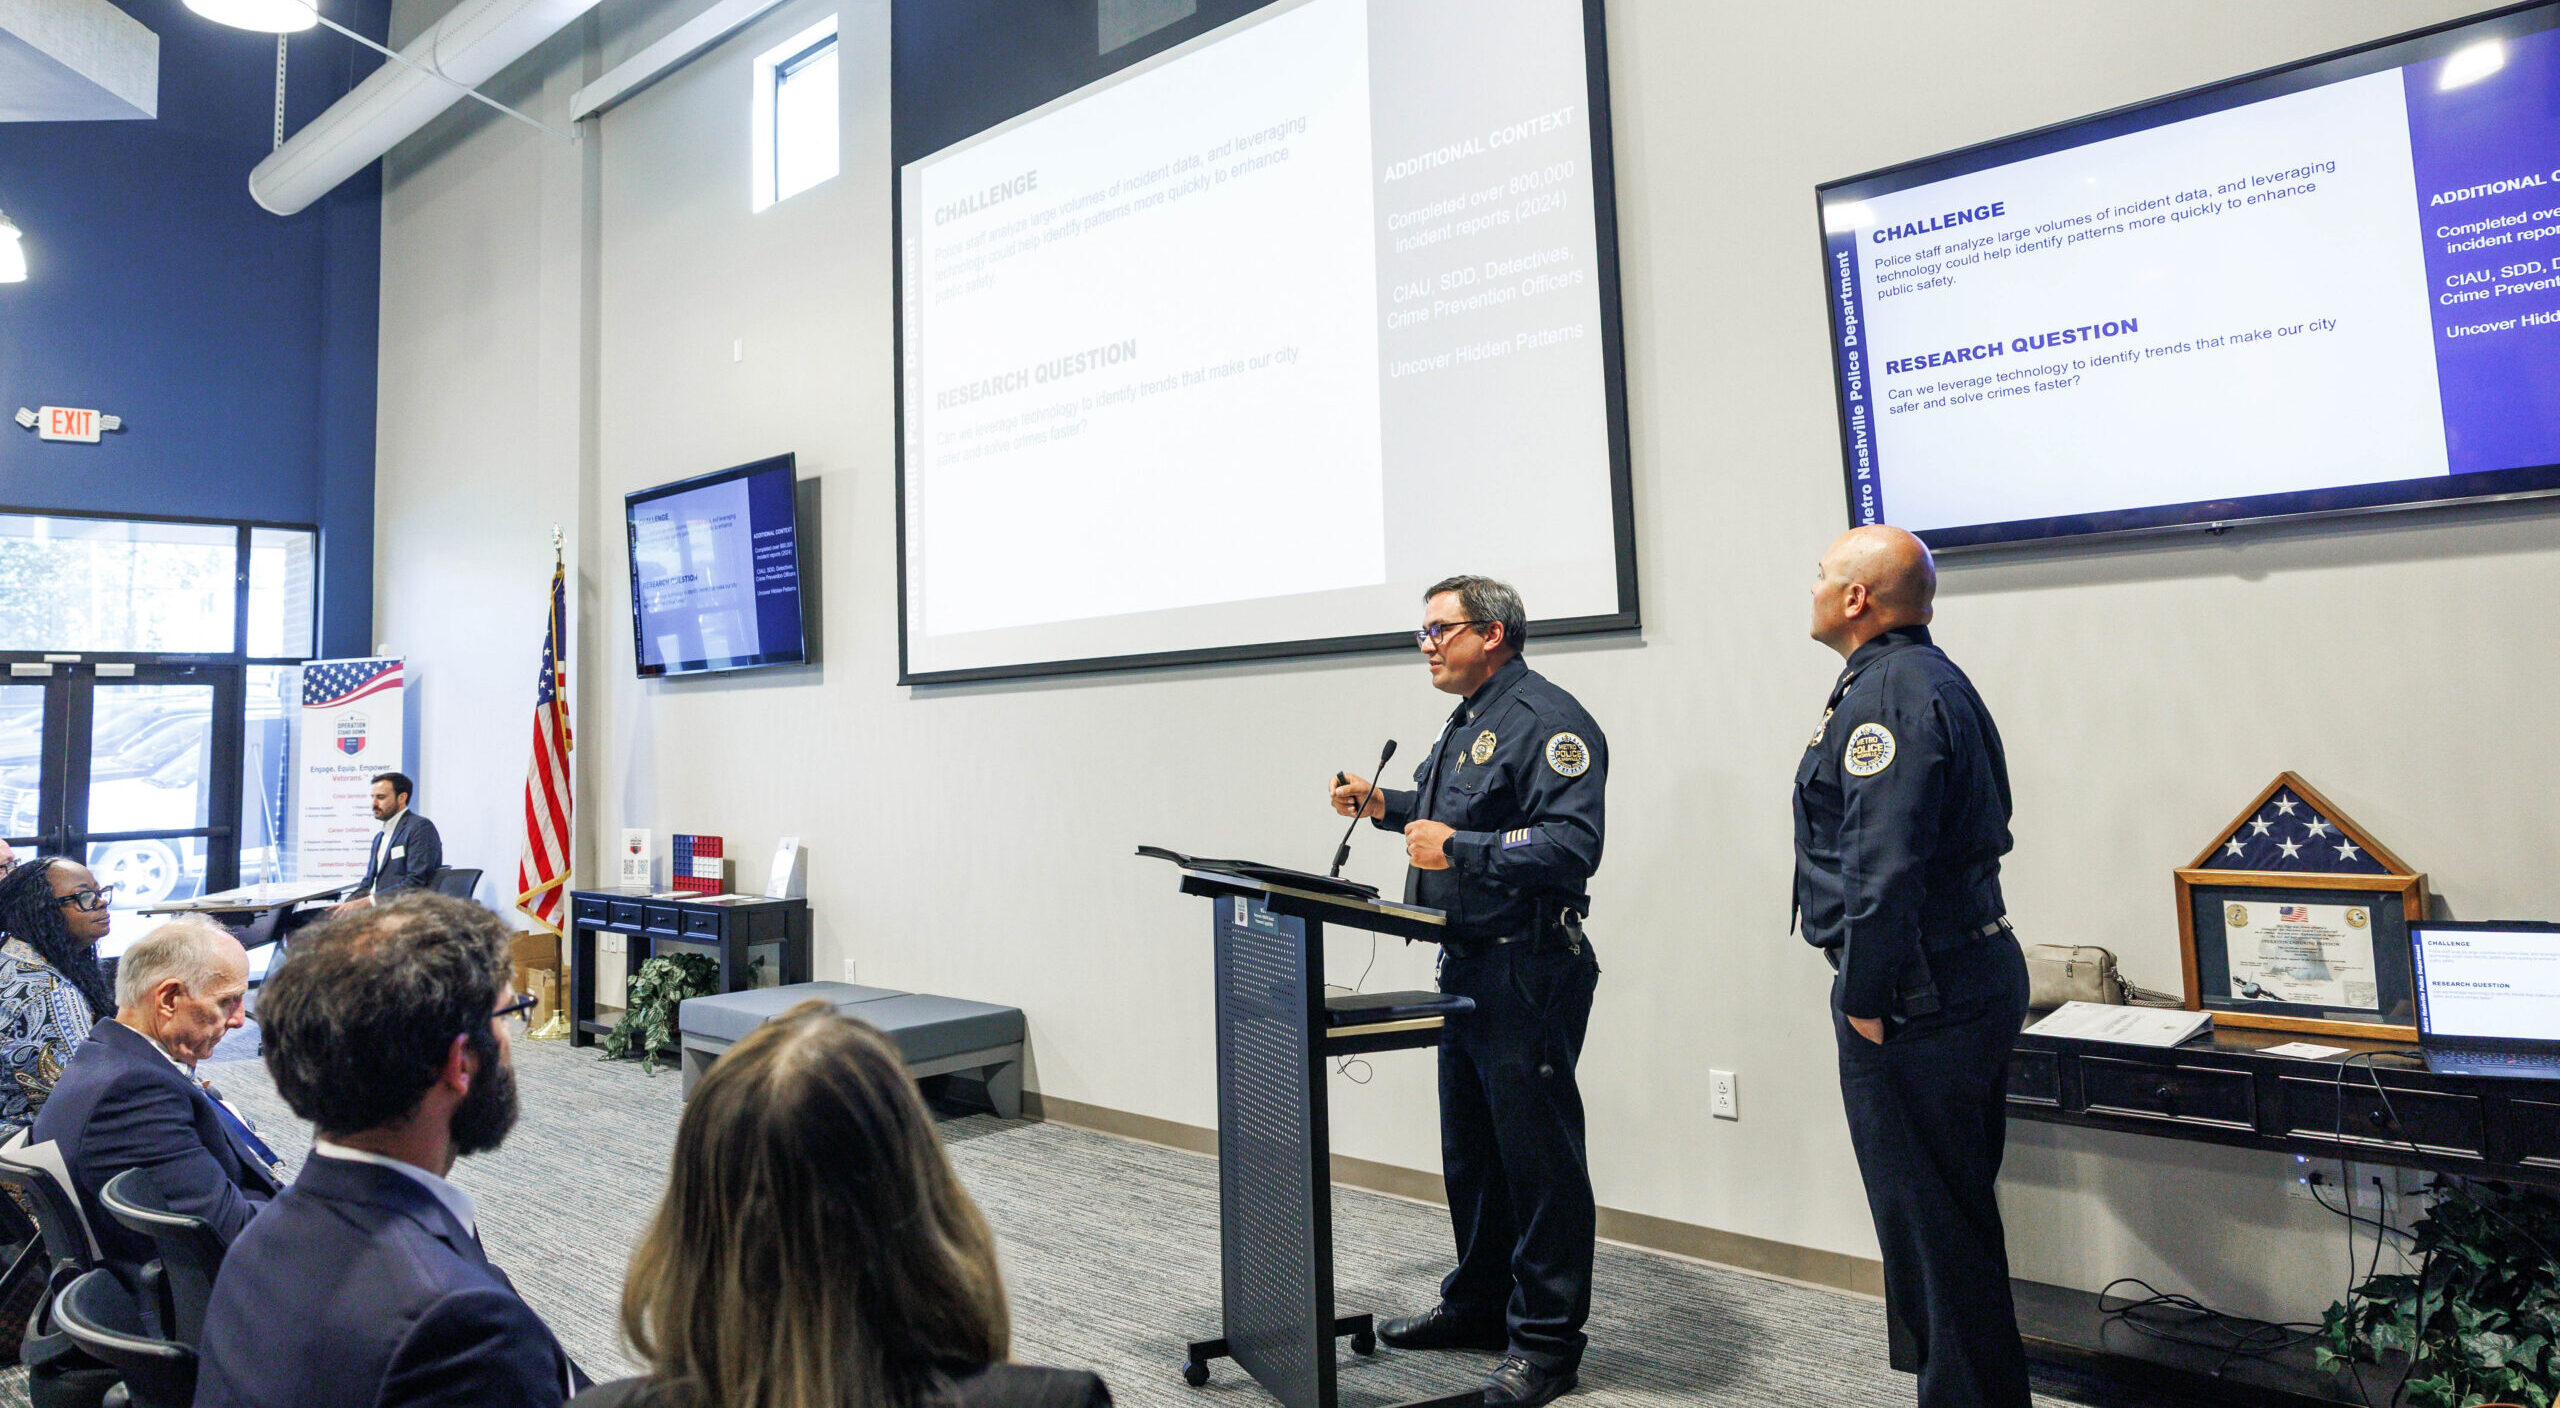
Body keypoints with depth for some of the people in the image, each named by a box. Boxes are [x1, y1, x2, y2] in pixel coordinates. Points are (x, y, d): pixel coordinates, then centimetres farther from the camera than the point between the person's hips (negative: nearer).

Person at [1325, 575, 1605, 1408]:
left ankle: (1547, 1340, 13)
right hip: (1468, 964, 10)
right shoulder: (1470, 721, 17)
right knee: (1469, 1148, 19)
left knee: (1538, 1154, 0)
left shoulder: (1546, 721, -15)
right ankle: (1479, 1306, 35)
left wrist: (1459, 850, -27)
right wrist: (1385, 806, 17)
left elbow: (1571, 843, -26)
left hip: (1529, 971, -10)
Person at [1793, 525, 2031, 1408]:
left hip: (1916, 1002, -11)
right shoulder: (1935, 680, 15)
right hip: (1975, 969, 11)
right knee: (1961, 1217, 21)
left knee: (1930, 1229, 0)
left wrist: (1864, 996, -18)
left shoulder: (1887, 692, -18)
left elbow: (1884, 864, -27)